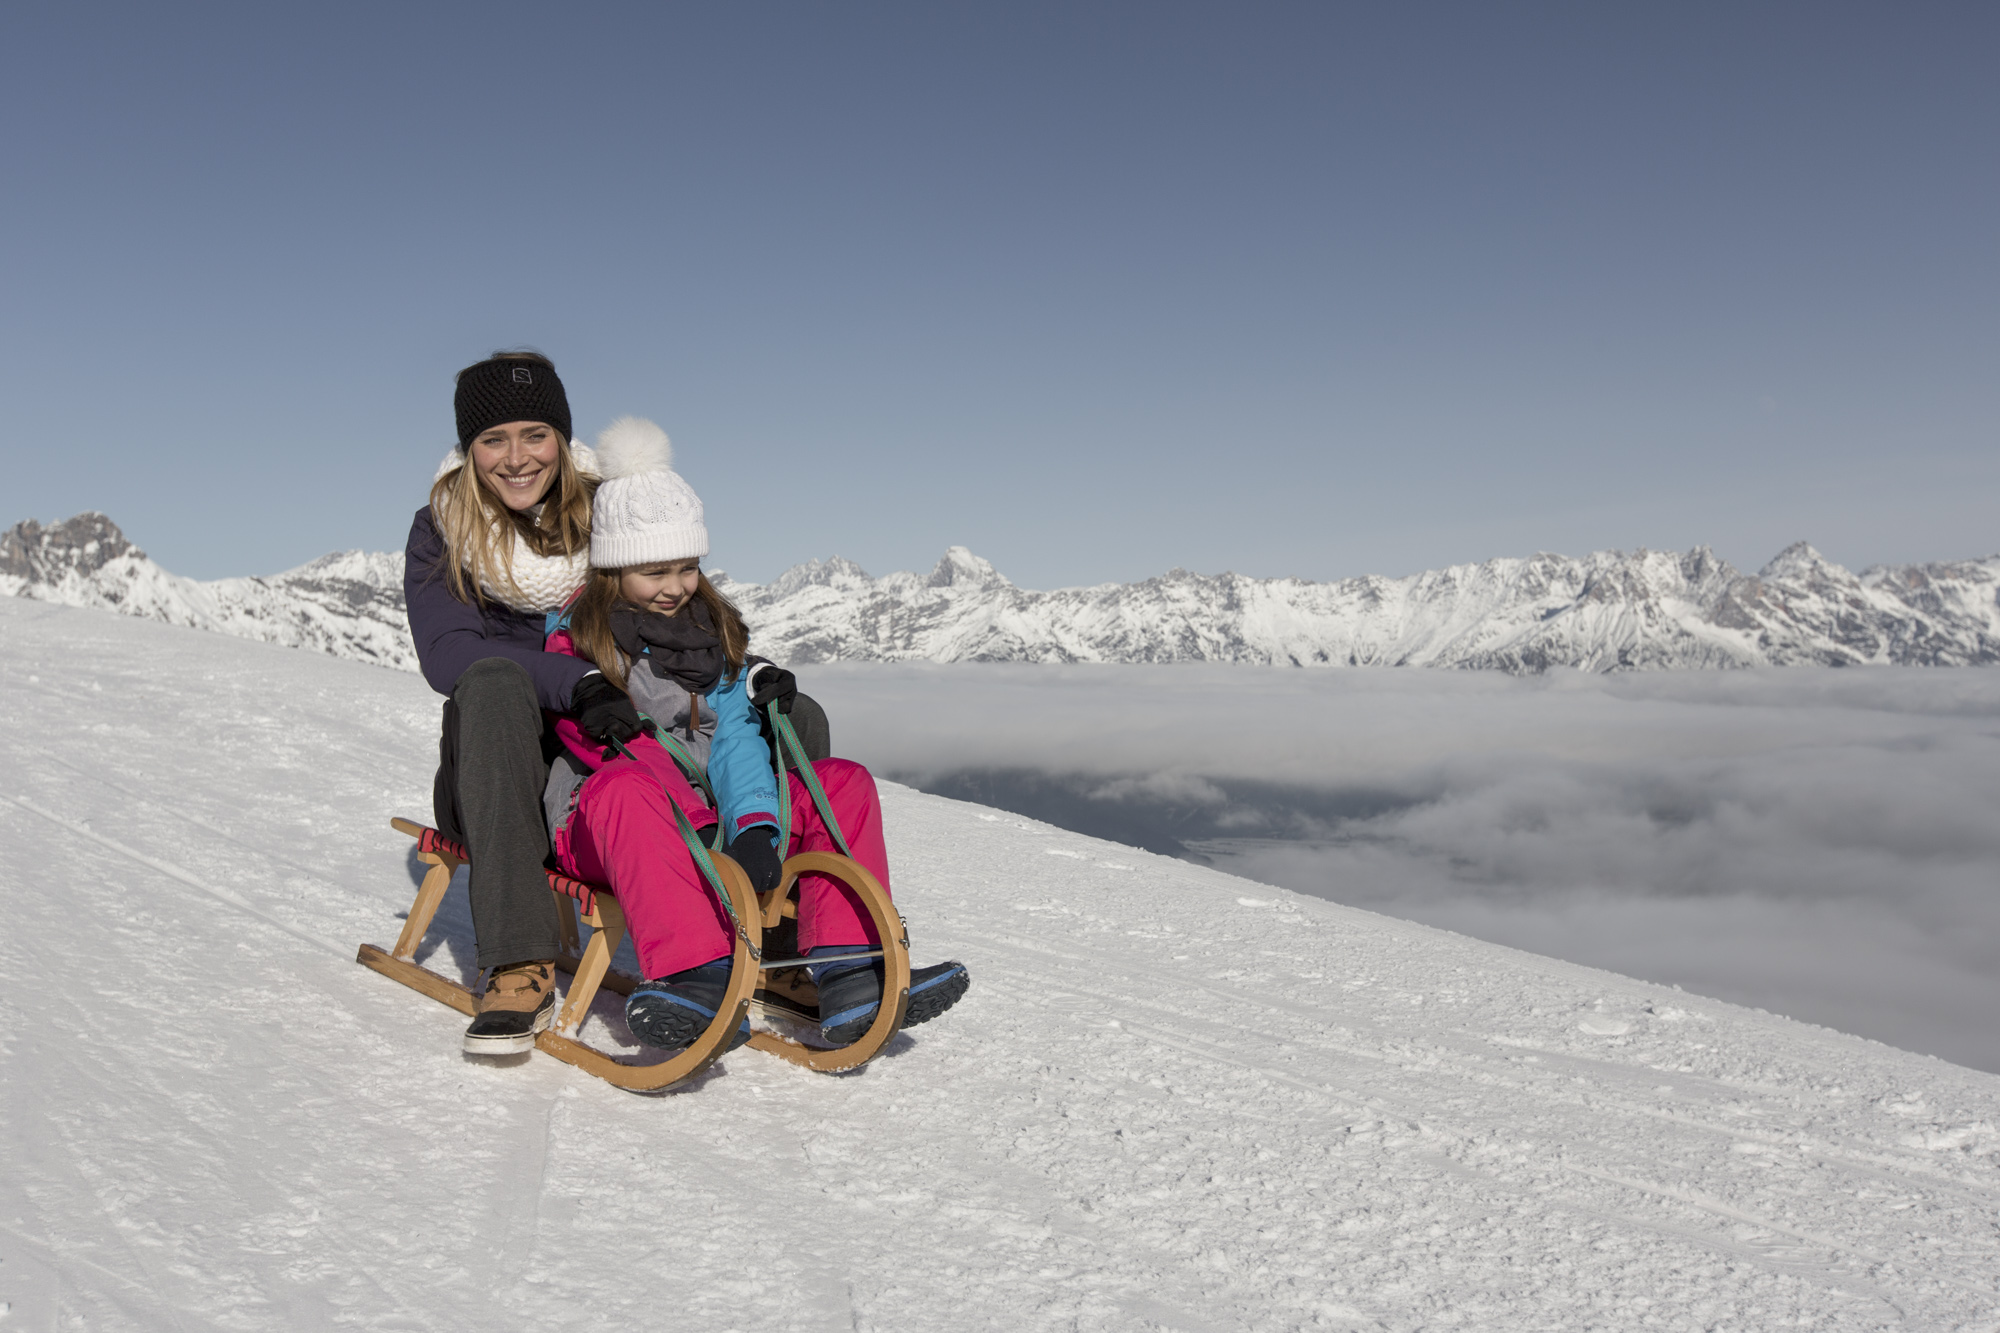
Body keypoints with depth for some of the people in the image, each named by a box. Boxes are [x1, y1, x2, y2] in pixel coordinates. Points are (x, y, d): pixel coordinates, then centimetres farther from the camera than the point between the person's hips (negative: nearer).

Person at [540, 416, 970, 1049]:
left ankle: (849, 973, -29)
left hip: (705, 820, 5)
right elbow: (597, 748, -9)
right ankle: (698, 979, -53)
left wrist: (754, 825, -18)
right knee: (626, 783, -39)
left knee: (843, 782, -11)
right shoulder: (573, 636, 2)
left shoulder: (716, 633, 14)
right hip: (601, 827, -5)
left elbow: (736, 740, 0)